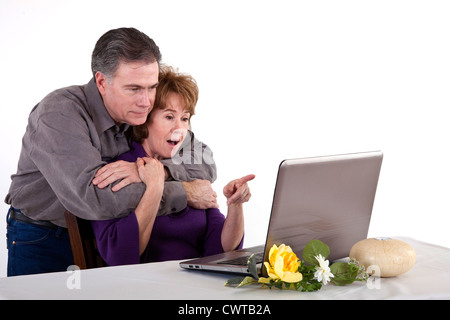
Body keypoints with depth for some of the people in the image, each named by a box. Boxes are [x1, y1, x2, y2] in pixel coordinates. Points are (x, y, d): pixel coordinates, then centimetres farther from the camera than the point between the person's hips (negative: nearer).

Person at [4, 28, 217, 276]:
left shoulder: (143, 114, -5)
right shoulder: (59, 114, -23)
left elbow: (207, 166, -5)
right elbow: (92, 198, -35)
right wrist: (184, 193, -29)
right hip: (42, 241, -3)